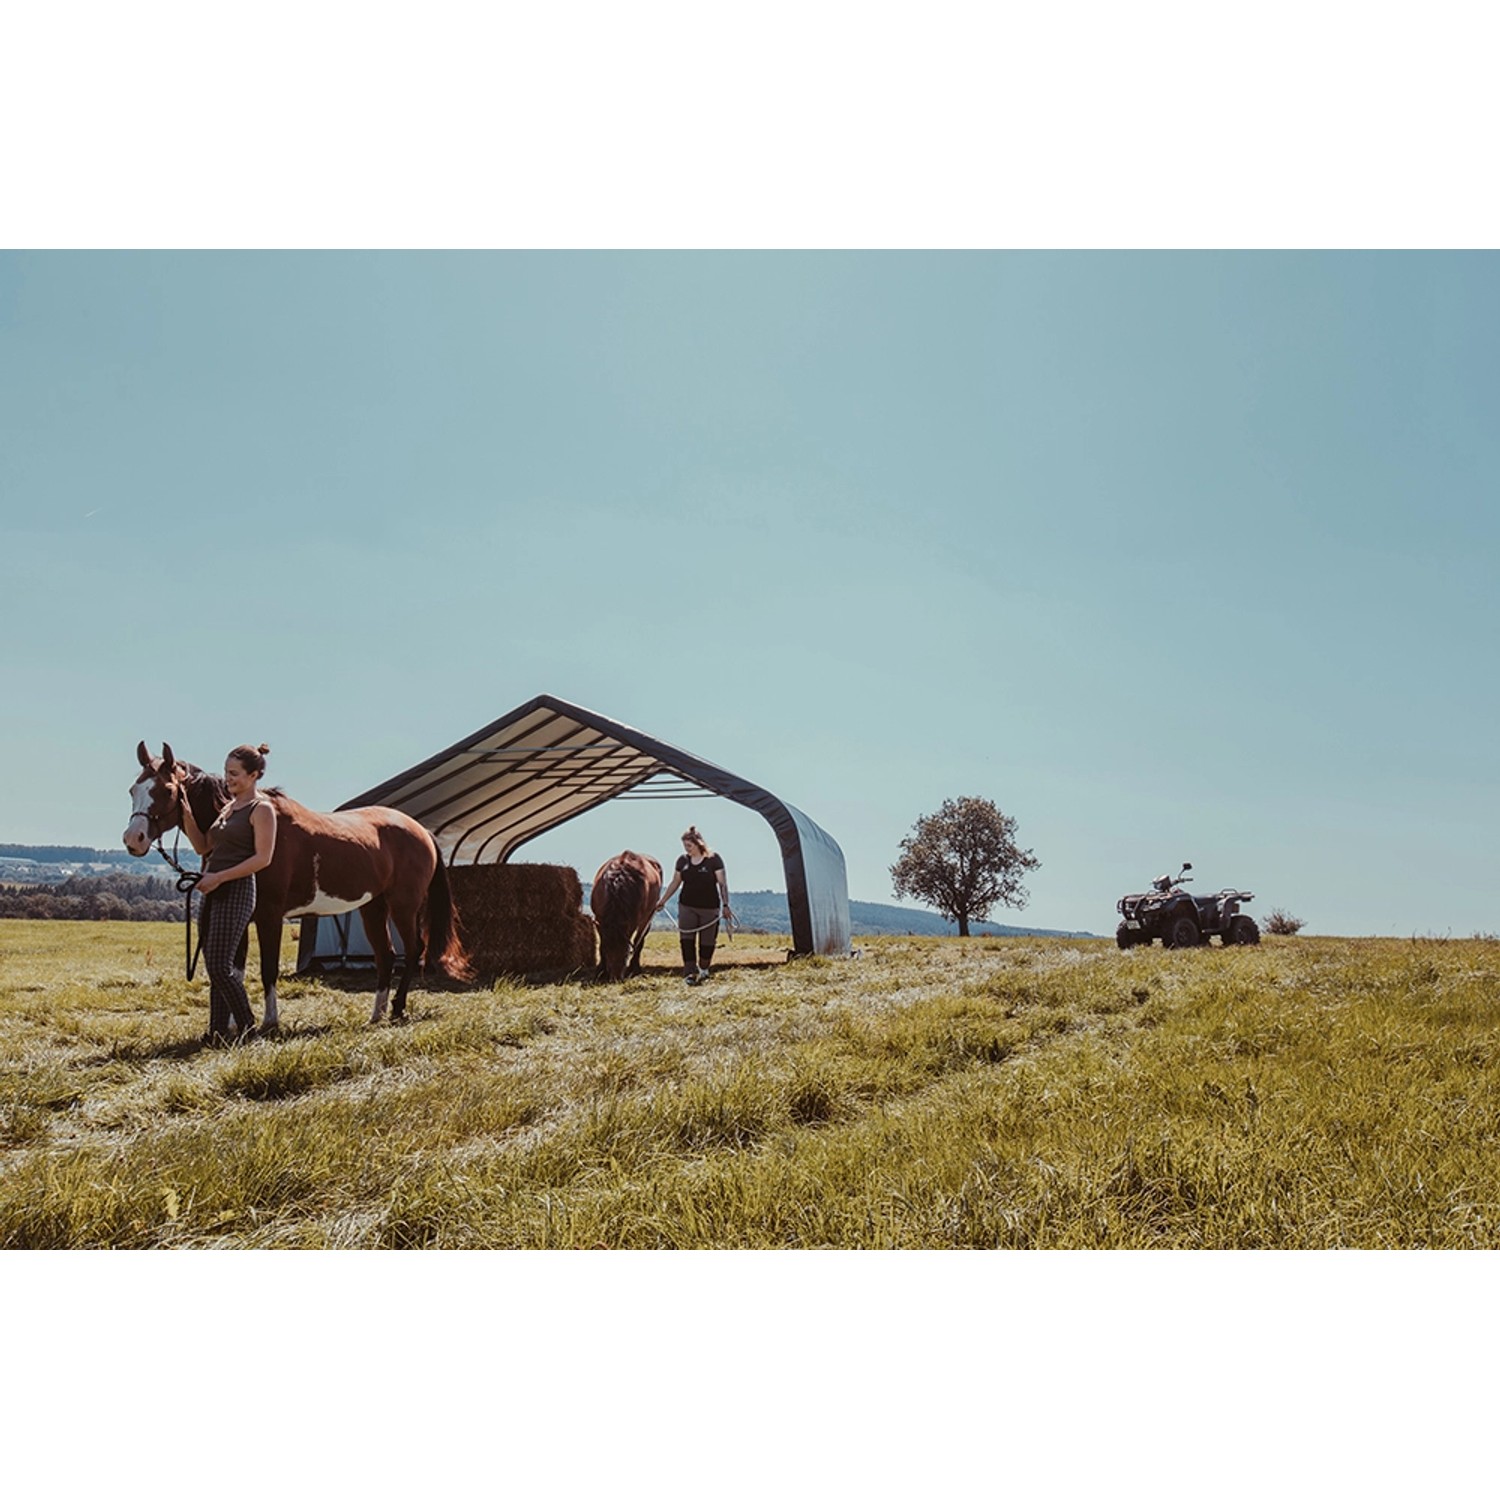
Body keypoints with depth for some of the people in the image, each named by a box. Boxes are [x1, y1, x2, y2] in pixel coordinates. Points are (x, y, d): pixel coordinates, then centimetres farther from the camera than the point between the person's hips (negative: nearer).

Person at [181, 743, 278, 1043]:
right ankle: (218, 1033, 15)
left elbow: (263, 858, -17)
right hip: (213, 892, 9)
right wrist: (186, 815, 5)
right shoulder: (228, 807, 17)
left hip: (236, 892, -9)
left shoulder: (262, 809, -8)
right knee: (215, 967, 9)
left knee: (219, 966, -10)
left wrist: (219, 877, -19)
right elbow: (203, 846, 18)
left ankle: (247, 1028, 4)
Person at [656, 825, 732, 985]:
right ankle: (690, 973, -6)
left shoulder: (713, 859, -8)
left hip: (709, 908, -3)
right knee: (686, 939, -8)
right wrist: (662, 901, 13)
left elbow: (722, 884, -8)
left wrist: (725, 905, -14)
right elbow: (675, 883, 12)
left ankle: (703, 970, 30)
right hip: (687, 906, 3)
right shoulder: (683, 861, 3)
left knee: (707, 941, 7)